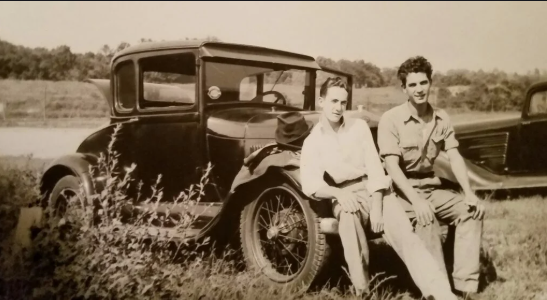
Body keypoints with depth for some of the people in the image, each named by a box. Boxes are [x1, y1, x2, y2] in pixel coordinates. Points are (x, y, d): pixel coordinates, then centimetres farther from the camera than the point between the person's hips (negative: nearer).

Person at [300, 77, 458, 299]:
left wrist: (376, 205, -15)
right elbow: (309, 183, -8)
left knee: (405, 235, -21)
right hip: (344, 196, -1)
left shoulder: (359, 126, 8)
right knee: (348, 216, -36)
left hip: (374, 190, 2)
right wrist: (337, 193, -28)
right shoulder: (312, 142, 5)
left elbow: (374, 167, -1)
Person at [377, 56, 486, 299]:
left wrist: (469, 193, -15)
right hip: (402, 189, -6)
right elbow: (392, 166, -20)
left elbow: (454, 157, 0)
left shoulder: (441, 118, 4)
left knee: (472, 211, -14)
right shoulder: (391, 119, -13)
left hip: (431, 186, 6)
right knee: (427, 220, -31)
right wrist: (416, 200, -32)